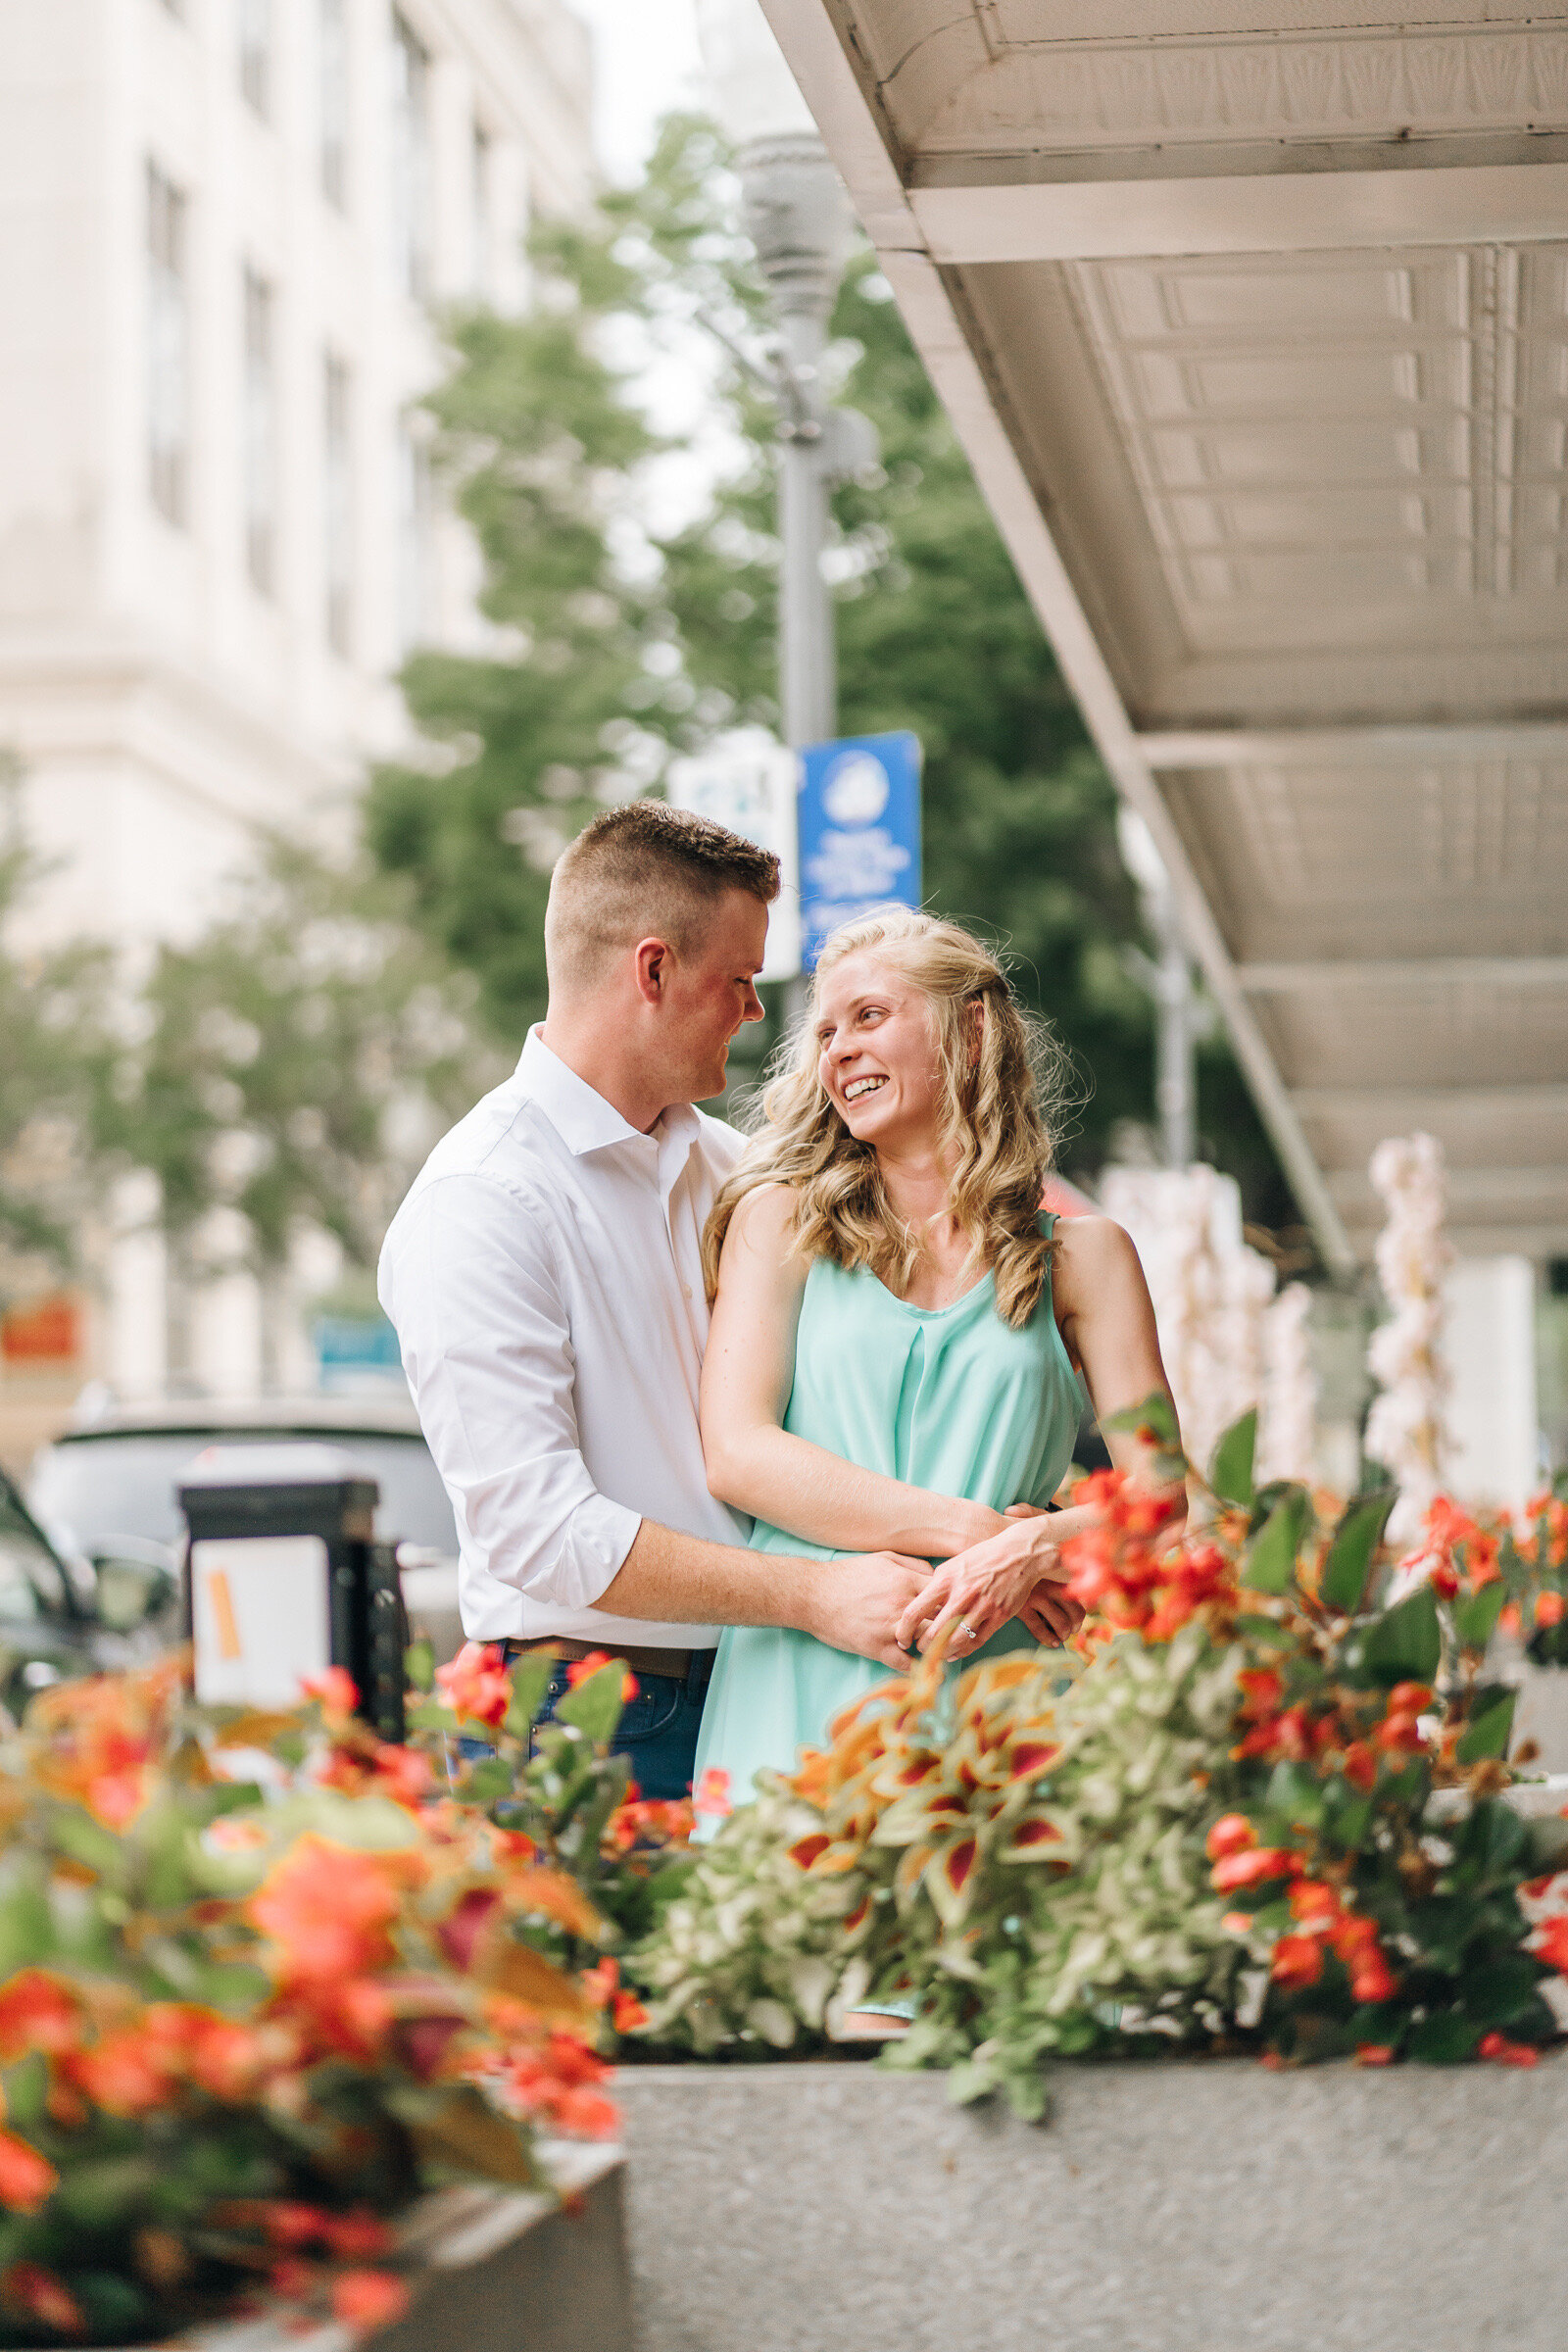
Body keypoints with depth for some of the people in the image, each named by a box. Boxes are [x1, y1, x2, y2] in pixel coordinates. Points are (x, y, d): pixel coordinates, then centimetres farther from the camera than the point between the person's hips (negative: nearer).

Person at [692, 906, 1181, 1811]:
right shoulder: (781, 1219, 13)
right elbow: (737, 1453, -1)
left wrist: (1026, 1550, -16)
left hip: (987, 1693, 0)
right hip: (798, 1694, 0)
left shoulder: (1080, 1255, 13)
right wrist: (970, 1529, -10)